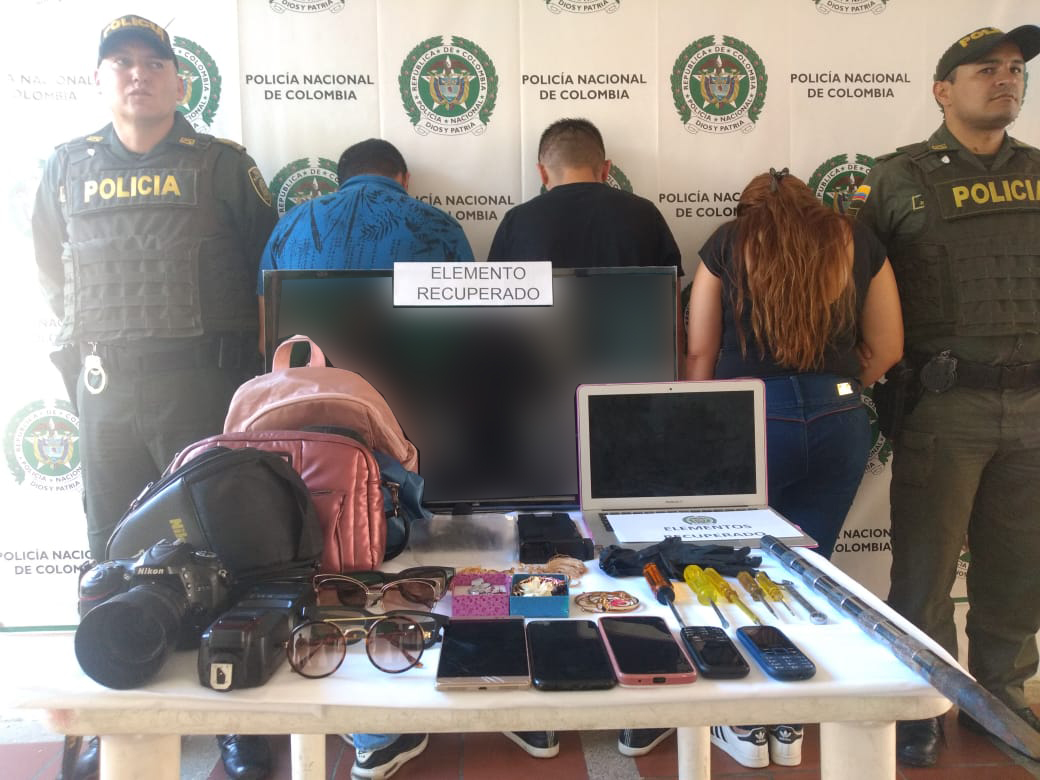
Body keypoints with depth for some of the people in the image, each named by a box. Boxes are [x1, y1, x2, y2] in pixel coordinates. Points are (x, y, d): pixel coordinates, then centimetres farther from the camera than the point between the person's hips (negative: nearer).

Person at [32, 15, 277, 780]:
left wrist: (241, 341, 4)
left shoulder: (222, 164, 4)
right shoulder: (69, 166, 13)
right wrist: (76, 331, 19)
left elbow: (268, 257, 8)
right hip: (106, 385, 4)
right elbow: (49, 256, 28)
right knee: (112, 551, 10)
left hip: (202, 380, -3)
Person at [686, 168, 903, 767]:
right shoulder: (856, 241, 10)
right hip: (840, 421, 3)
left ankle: (747, 726, 25)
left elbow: (700, 352, 3)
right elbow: (888, 348, 11)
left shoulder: (730, 241, 5)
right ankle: (790, 726, 28)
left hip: (752, 418, -2)